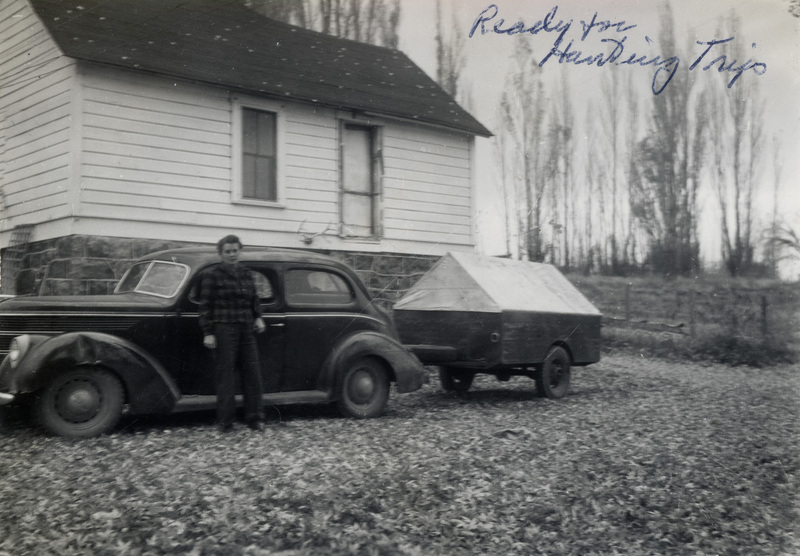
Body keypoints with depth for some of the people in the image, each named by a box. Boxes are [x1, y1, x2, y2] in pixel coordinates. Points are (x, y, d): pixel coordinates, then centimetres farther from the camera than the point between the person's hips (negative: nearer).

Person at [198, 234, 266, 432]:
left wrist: (258, 317, 8)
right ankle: (225, 422, 5)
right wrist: (208, 333, -10)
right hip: (223, 330, -5)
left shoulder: (246, 274, 15)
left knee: (252, 373, 5)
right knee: (226, 376, -2)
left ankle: (254, 418, 14)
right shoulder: (212, 276, -2)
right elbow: (206, 306, -5)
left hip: (246, 330, 6)